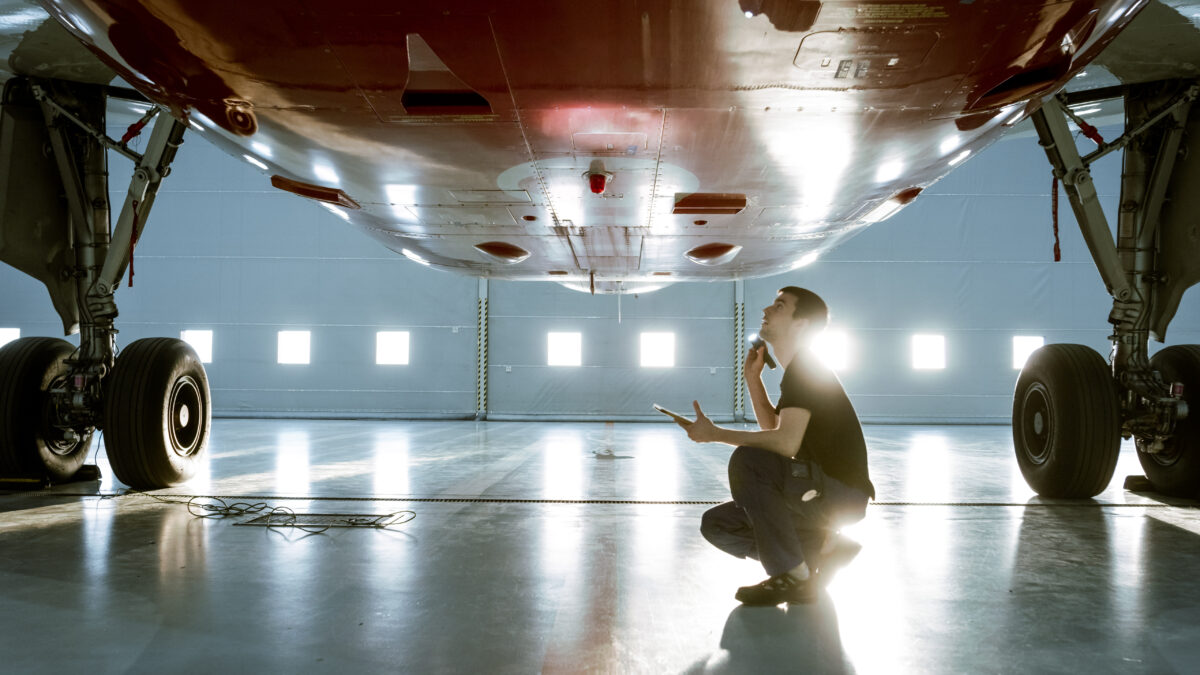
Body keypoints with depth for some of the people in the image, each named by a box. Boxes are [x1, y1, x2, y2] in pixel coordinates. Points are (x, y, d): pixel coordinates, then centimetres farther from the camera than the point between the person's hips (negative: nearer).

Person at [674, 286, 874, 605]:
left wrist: (715, 433, -22)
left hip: (844, 494, -9)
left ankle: (794, 578, -22)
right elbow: (772, 428, 24)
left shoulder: (806, 369, -15)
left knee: (747, 460, -31)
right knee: (716, 524, 3)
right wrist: (753, 377, 14)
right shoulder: (799, 370, 16)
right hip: (822, 493, 9)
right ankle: (817, 549, 5)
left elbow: (786, 442, -28)